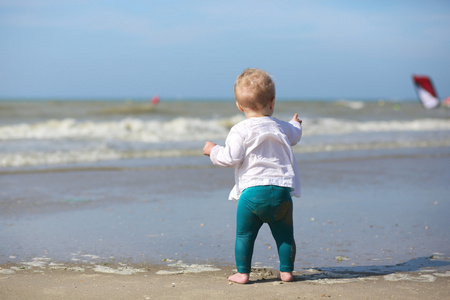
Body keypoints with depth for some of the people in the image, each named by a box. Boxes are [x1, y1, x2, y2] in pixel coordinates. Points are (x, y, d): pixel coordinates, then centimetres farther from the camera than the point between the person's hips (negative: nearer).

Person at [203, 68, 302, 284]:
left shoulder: (240, 131, -4)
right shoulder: (282, 128, 12)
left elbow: (231, 158, -9)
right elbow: (294, 136, 36)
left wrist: (213, 151, 11)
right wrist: (296, 124, 60)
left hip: (252, 190, -3)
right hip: (282, 189, 3)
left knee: (244, 235, 7)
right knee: (284, 235, 14)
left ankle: (242, 273, 9)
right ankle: (286, 271, 17)